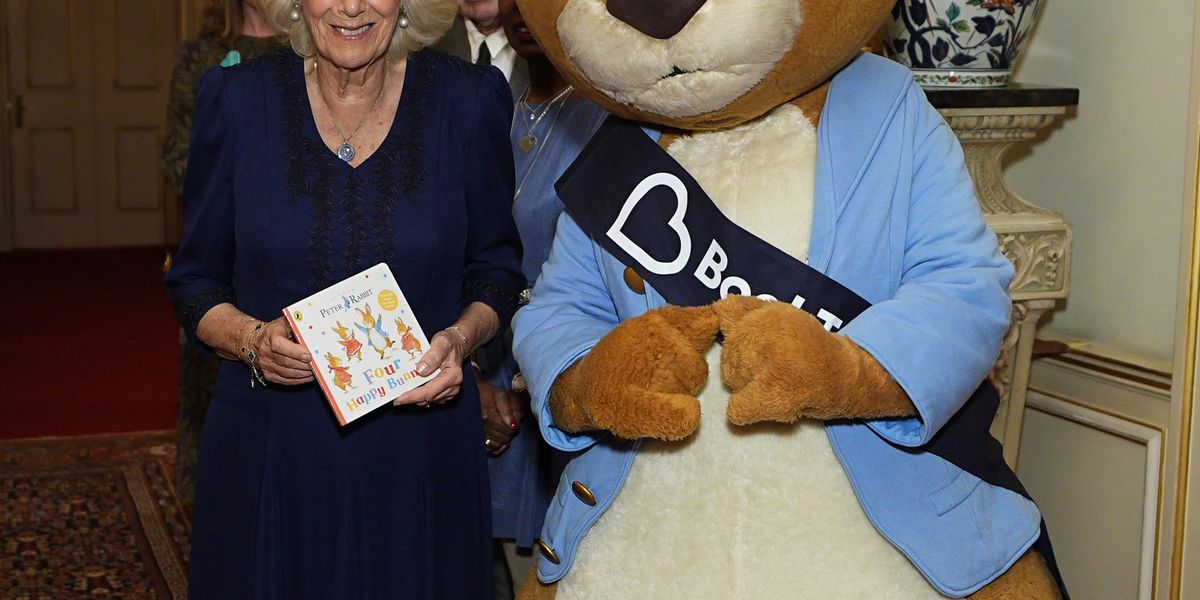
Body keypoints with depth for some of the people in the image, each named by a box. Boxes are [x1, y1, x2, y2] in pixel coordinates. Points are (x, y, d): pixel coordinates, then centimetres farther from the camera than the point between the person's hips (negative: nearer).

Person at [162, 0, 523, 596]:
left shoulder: (468, 99, -3)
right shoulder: (238, 100, -3)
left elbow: (496, 268, 7)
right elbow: (195, 281, 5)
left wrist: (462, 338, -12)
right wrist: (252, 340, -15)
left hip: (421, 455, 0)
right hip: (268, 451, 0)